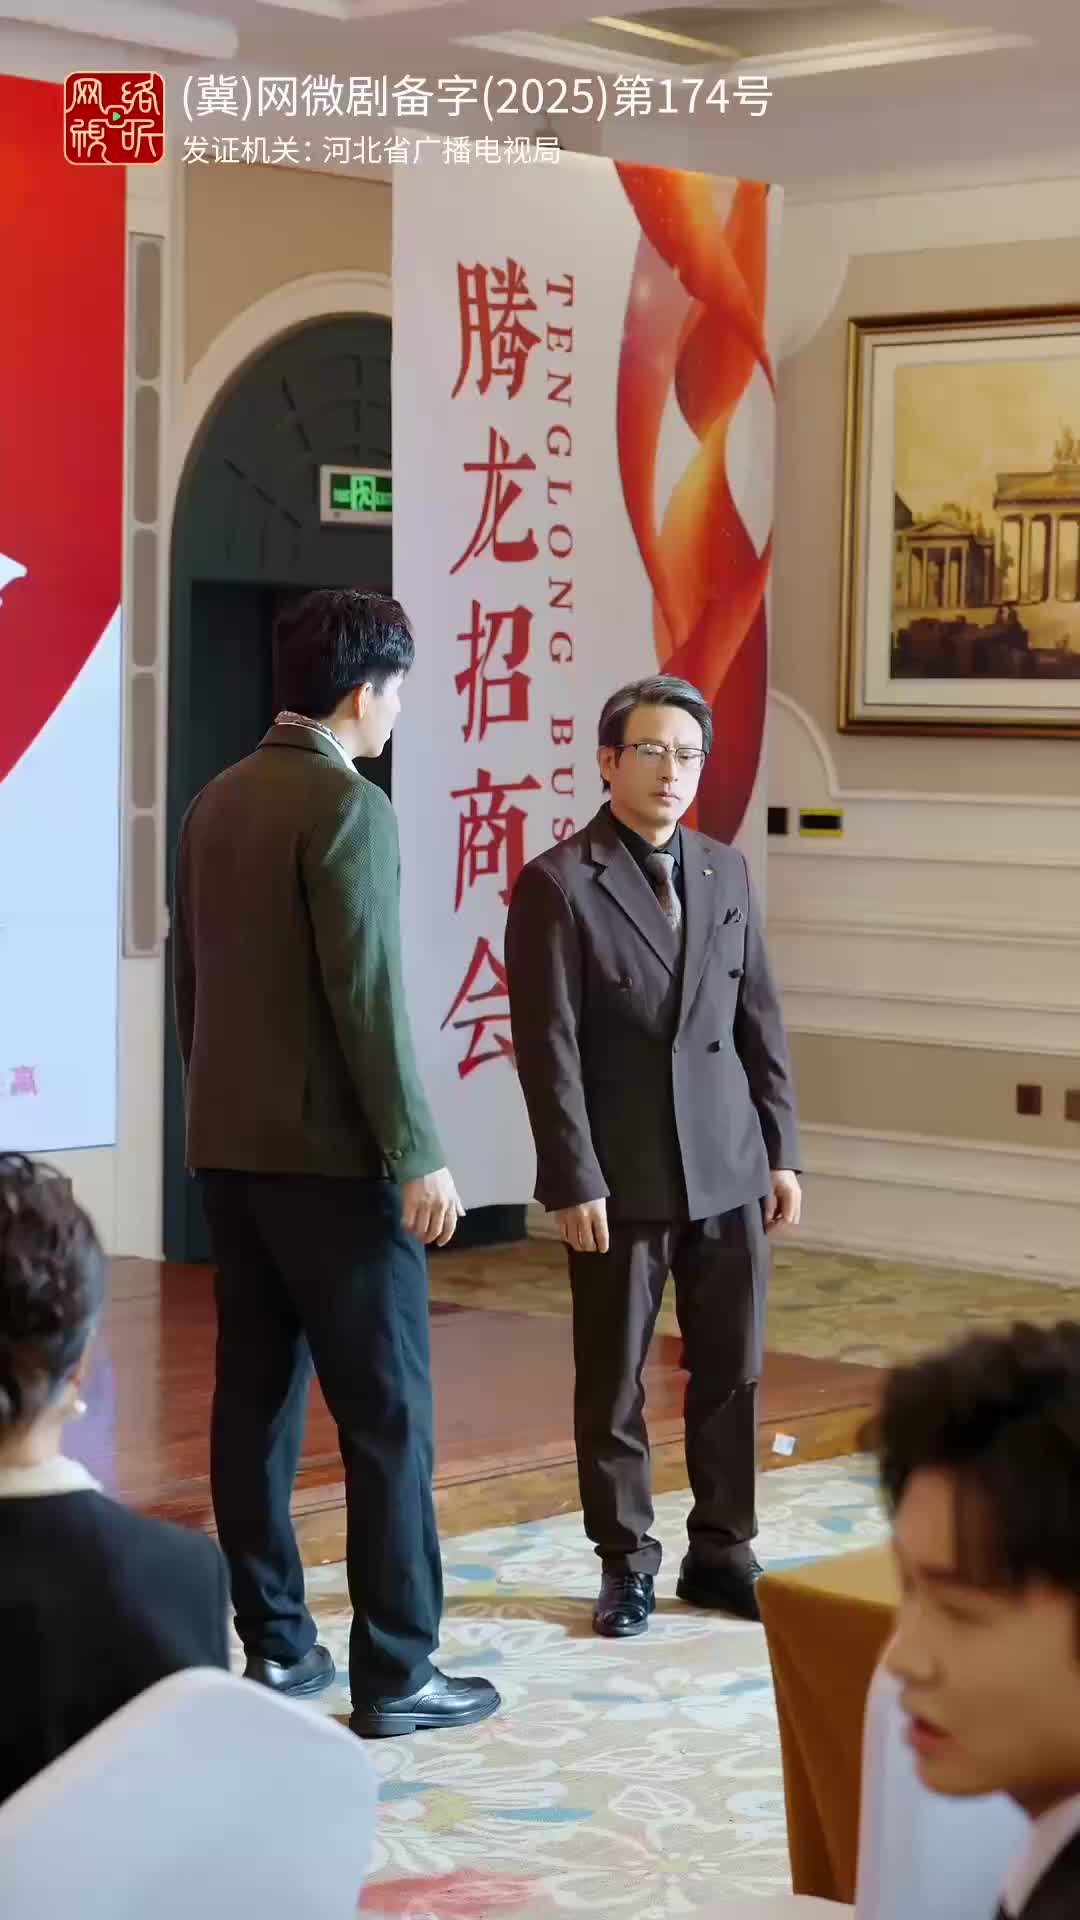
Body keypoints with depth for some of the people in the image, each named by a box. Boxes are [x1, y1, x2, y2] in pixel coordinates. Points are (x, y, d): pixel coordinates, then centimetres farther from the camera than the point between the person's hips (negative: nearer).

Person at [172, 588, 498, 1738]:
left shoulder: (213, 804, 10)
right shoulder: (347, 806, -14)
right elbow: (367, 994, -19)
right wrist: (418, 1151, -15)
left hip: (229, 1148, 8)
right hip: (332, 1152, -8)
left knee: (255, 1398, 10)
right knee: (386, 1413, -2)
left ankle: (274, 1645, 16)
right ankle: (395, 1672, 0)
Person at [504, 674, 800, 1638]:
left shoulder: (726, 872, 9)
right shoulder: (558, 883, -8)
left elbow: (761, 1021, 11)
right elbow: (548, 1048, -11)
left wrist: (781, 1151, 7)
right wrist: (574, 1181, -14)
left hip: (728, 1168, 5)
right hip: (620, 1177, -4)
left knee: (732, 1371, 9)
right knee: (613, 1381, 6)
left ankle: (721, 1552, 22)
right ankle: (628, 1564, 18)